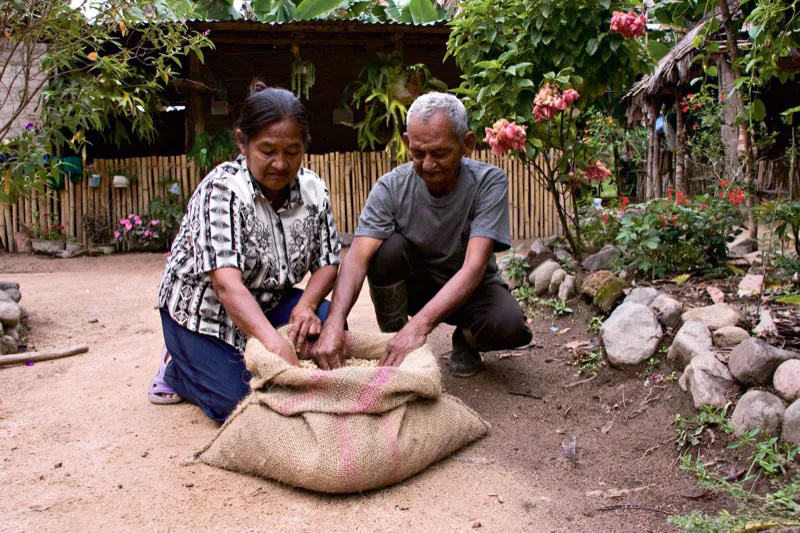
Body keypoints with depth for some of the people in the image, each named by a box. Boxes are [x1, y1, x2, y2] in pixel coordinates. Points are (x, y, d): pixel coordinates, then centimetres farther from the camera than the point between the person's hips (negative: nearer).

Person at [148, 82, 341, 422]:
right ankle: (178, 366, 16)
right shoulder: (222, 190, -28)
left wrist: (306, 306, -29)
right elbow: (227, 284, -39)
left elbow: (327, 263, -6)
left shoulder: (313, 190, -10)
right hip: (203, 307, -5)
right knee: (237, 404, -16)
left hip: (268, 301, 6)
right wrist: (276, 344, -54)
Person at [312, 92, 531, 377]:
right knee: (387, 247, -30)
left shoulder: (489, 182, -22)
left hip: (470, 287, -1)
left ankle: (465, 341, 4)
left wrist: (419, 324, -46)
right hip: (414, 284, 1)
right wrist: (334, 322, -48)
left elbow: (474, 266, -32)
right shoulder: (391, 187, -19)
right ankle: (392, 340, -7)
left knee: (511, 326, -32)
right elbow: (358, 257, -29)